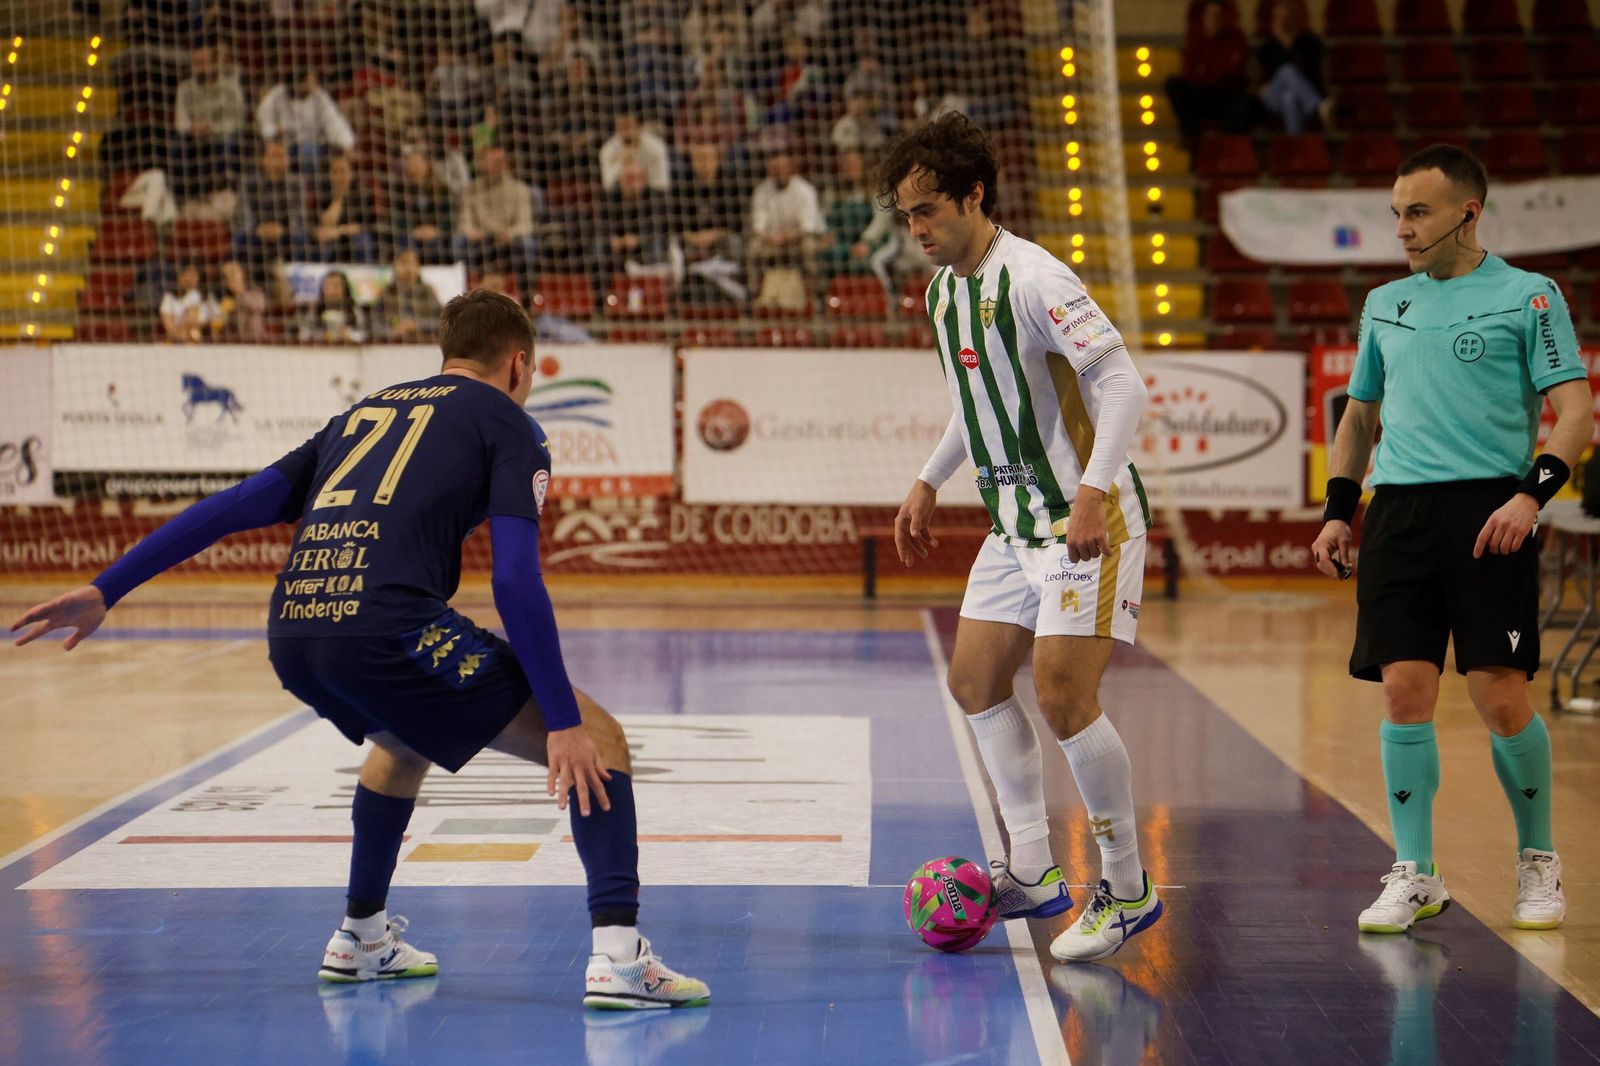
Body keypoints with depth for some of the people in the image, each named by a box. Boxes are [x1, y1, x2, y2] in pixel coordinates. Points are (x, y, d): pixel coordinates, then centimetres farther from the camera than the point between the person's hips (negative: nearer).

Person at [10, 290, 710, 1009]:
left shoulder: (364, 413, 29)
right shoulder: (506, 424, 12)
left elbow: (233, 506, 24)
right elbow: (515, 581, -2)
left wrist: (106, 590, 26)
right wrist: (563, 724, -3)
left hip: (291, 634, 7)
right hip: (387, 630, -7)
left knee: (405, 744, 38)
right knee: (599, 743, 5)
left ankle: (361, 938, 45)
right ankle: (618, 958, -10)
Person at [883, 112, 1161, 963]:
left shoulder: (1032, 278, -18)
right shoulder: (943, 290, 10)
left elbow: (1122, 383, -22)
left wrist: (1091, 493, -29)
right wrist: (928, 483, 22)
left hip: (1089, 518, -10)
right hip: (1016, 520, 10)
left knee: (1062, 693, -15)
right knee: (976, 680, 8)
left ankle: (1129, 891, -2)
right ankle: (1032, 874, 16)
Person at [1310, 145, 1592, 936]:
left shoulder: (1528, 296, 2)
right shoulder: (1384, 305, 17)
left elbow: (1575, 410, -3)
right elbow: (1358, 415, 25)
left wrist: (1532, 493, -18)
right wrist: (1337, 512, 14)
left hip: (1488, 510, -4)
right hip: (1398, 511, 4)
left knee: (1500, 696, -7)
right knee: (1405, 692, -3)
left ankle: (1538, 862, 13)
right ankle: (1413, 875, 7)